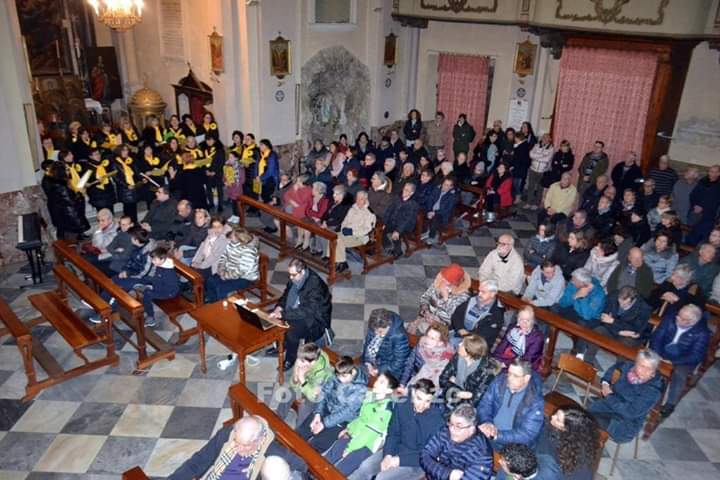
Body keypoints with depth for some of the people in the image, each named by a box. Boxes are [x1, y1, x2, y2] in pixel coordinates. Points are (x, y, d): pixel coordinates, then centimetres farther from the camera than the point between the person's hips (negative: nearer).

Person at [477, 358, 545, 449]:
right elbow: (484, 405, 2)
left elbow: (528, 434, -19)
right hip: (487, 435, 5)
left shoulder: (536, 401, -15)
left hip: (513, 446, -4)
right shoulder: (499, 381, -4)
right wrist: (487, 422, -19)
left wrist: (497, 435, -29)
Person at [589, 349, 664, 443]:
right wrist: (605, 382, 2)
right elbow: (615, 366, 18)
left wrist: (610, 396, -18)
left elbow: (631, 413, -27)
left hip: (629, 420, -4)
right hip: (610, 405, 4)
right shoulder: (628, 367, -9)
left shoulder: (653, 390, -23)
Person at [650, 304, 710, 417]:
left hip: (684, 359, -3)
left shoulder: (702, 333, -21)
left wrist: (672, 361, -27)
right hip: (662, 352, 3)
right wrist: (657, 355, -25)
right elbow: (656, 337, -10)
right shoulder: (670, 319, -13)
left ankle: (670, 404, -13)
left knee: (680, 374, -31)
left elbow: (696, 357, -21)